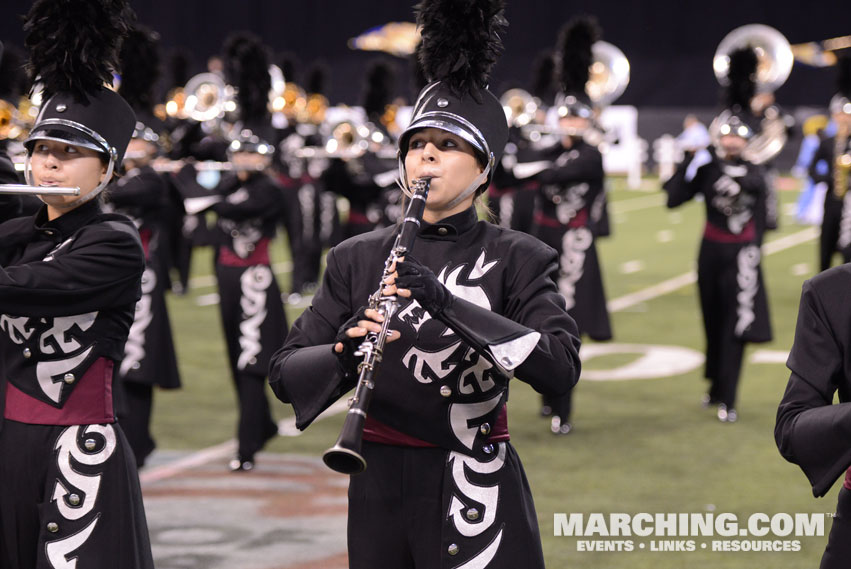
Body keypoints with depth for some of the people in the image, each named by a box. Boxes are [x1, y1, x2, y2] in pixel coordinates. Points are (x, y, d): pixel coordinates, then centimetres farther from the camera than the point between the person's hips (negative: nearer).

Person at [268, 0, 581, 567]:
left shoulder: (516, 259, -3)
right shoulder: (358, 258, 6)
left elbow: (562, 369, -18)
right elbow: (285, 373, 2)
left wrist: (448, 303, -27)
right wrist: (344, 354, -21)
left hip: (477, 496, -3)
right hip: (381, 487, 3)